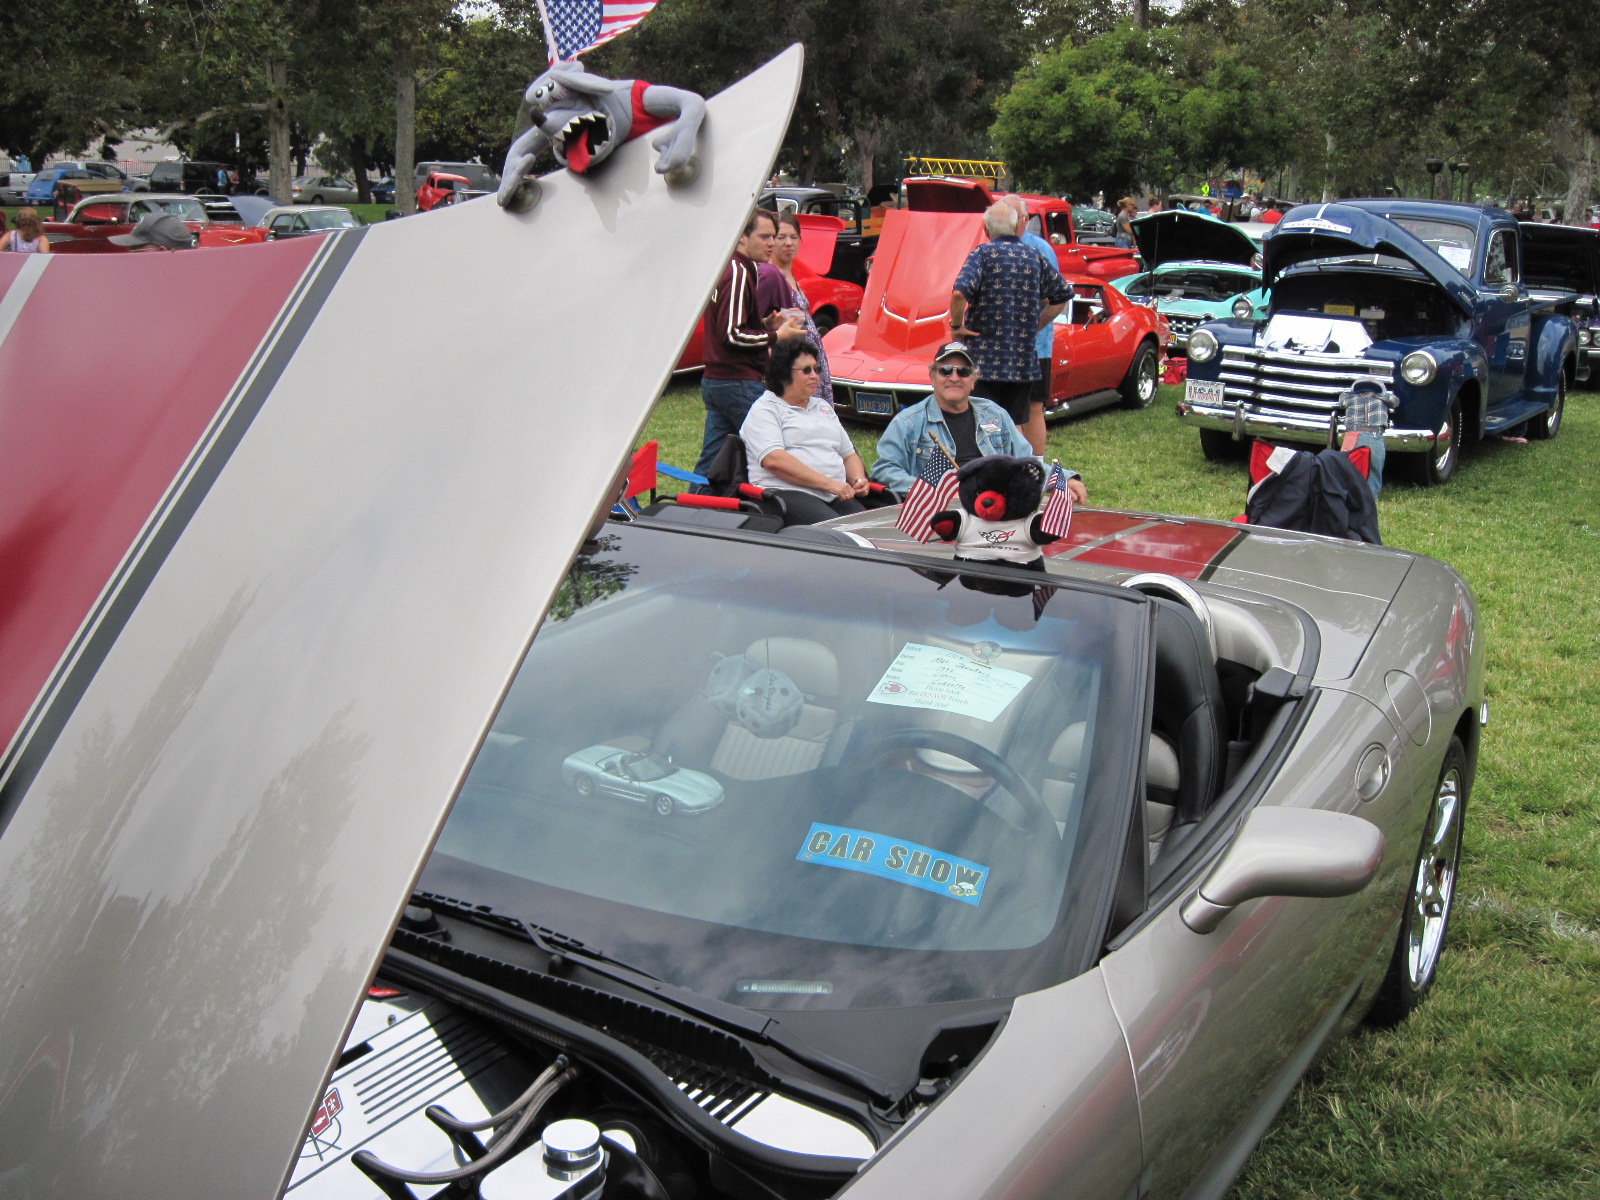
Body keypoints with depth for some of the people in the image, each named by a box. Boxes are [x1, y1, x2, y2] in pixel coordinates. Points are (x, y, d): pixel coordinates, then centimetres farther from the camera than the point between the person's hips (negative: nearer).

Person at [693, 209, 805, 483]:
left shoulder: (726, 268, 16)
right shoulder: (739, 273, -14)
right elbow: (733, 335, -20)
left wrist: (768, 323, 9)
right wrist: (776, 335, -12)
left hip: (713, 380, 10)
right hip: (738, 383, -10)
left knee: (709, 461, 11)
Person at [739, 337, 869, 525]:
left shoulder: (823, 407, 29)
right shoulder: (764, 410, 5)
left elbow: (849, 454, 32)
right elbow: (774, 460, -11)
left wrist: (859, 479, 8)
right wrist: (828, 483, -16)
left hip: (835, 496, 6)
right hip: (786, 493, -6)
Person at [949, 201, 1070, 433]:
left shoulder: (983, 253, -6)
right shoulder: (1034, 256, 9)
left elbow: (960, 292, -22)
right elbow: (1062, 295, 18)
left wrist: (956, 326, -9)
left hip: (984, 359, -4)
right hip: (1023, 361, 4)